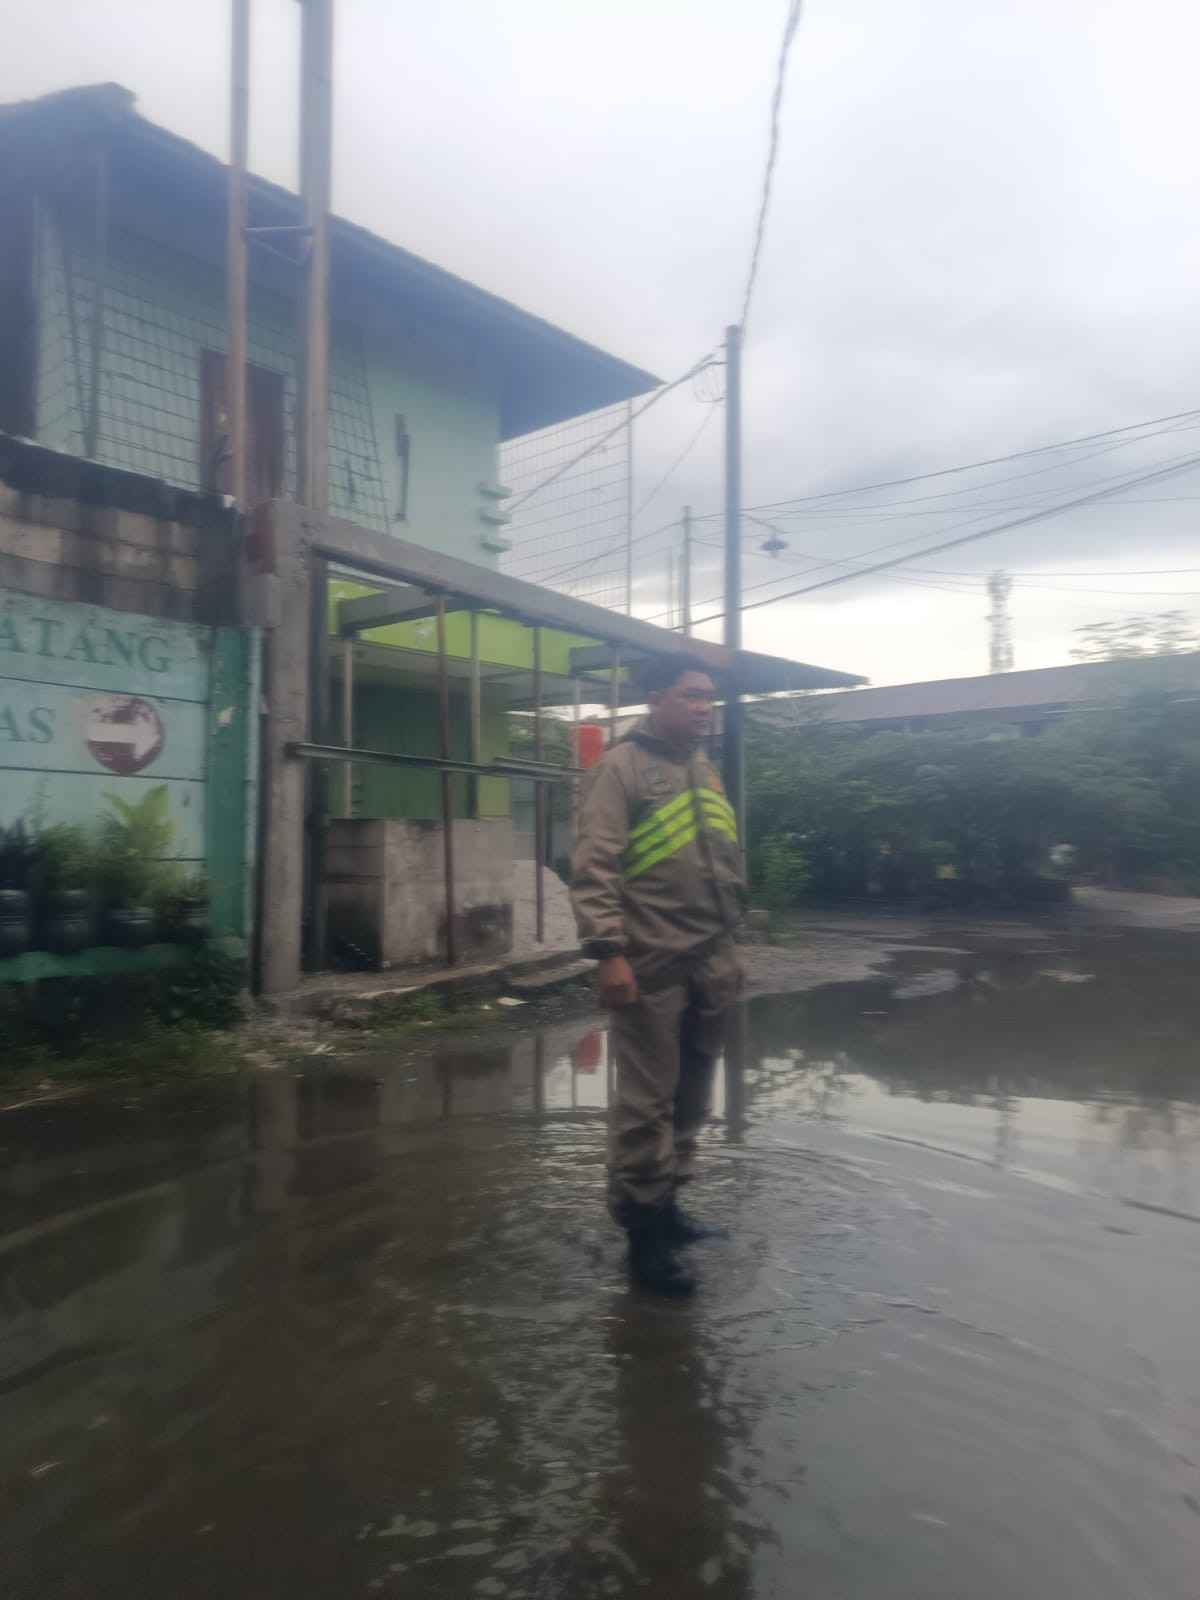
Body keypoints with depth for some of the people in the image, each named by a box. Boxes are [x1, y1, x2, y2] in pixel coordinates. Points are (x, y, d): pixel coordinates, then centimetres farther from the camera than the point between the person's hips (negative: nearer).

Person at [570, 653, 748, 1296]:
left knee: (691, 1097, 15)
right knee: (647, 1103, 0)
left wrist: (730, 942, 20)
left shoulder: (705, 772, 17)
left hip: (708, 966, 8)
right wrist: (608, 952, -21)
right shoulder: (621, 768, -7)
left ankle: (664, 1201, 31)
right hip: (651, 966, -8)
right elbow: (594, 869, -15)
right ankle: (643, 1230, 13)